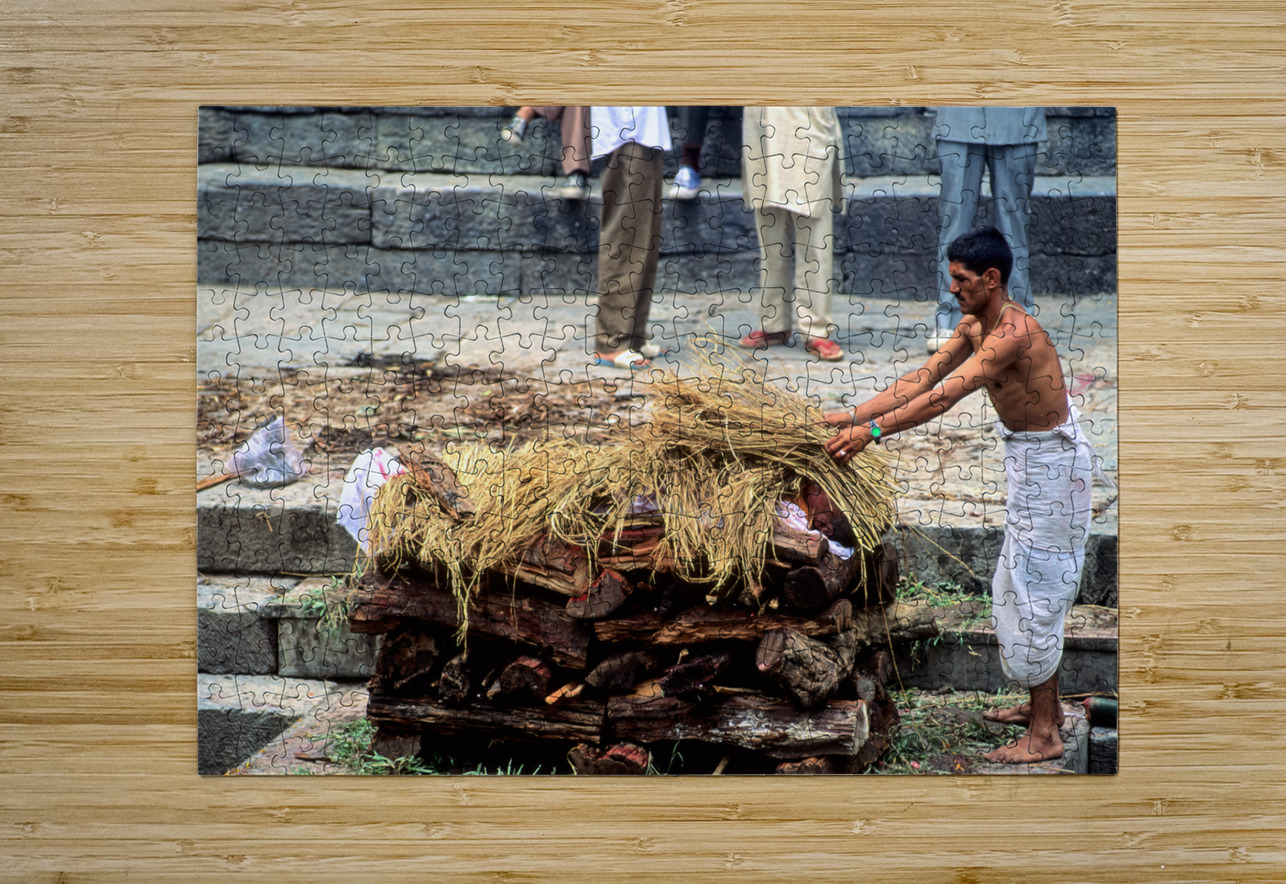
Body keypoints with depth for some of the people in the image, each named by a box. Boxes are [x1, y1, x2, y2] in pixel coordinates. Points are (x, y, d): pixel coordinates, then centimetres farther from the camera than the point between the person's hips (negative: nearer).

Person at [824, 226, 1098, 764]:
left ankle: (1044, 736, 2)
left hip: (1051, 463, -10)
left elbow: (945, 396, -34)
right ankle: (1045, 705, 33)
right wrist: (853, 415, -5)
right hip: (1029, 458, 10)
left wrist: (872, 432, -34)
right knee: (1021, 588, 19)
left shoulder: (1014, 331, -28)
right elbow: (922, 378, 2)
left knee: (1034, 592, -5)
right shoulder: (973, 326, 3)